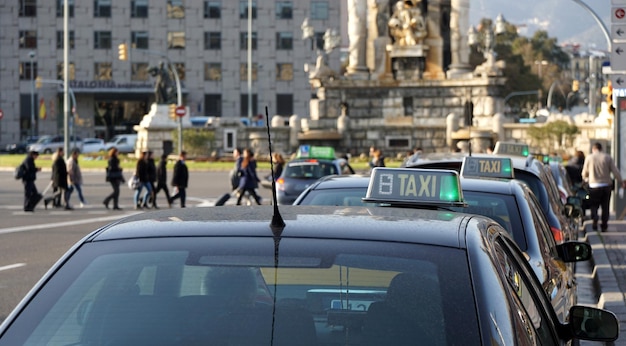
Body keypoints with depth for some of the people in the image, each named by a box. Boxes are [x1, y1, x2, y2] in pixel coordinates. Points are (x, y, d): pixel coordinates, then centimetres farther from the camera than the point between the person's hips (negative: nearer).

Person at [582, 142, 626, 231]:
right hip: (606, 185, 1)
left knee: (593, 205, 8)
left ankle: (595, 218, -18)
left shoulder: (589, 158, -1)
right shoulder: (607, 157, 1)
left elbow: (584, 173, 6)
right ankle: (604, 225, 12)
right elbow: (615, 171, -2)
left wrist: (586, 179, 27)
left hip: (594, 185, -1)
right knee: (605, 206, 11)